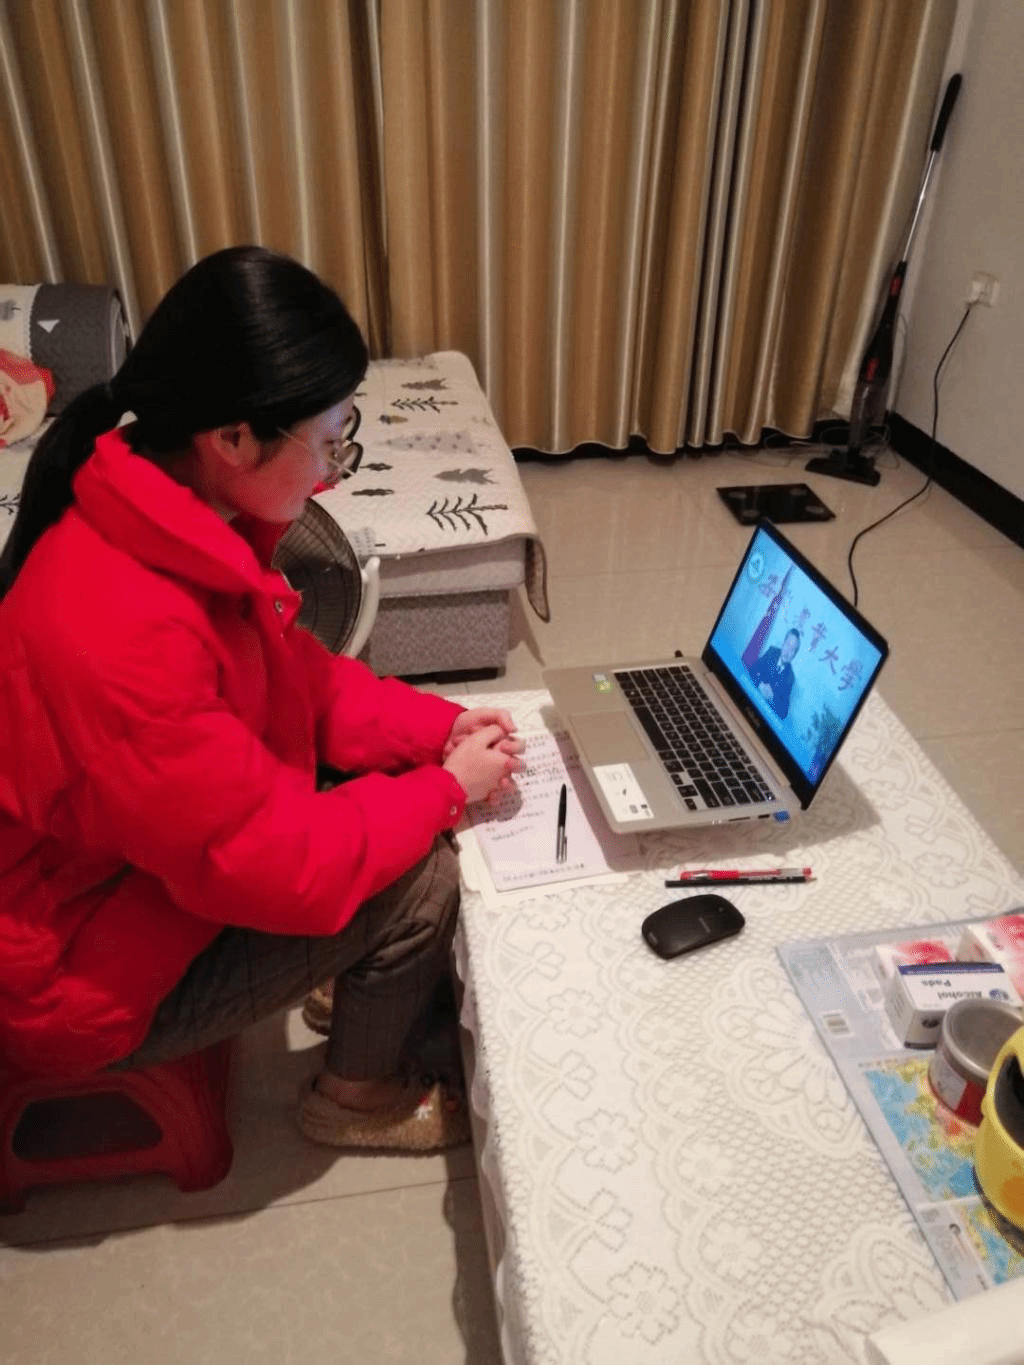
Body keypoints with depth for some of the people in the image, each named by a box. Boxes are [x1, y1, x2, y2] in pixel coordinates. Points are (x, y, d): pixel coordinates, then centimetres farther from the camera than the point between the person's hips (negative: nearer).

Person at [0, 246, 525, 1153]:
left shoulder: (181, 518, -11)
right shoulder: (118, 635, -39)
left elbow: (293, 675, 4)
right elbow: (272, 867, -30)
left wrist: (435, 727, -8)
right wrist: (447, 789, -16)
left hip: (170, 857, 8)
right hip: (85, 979, -8)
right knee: (422, 878, -12)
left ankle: (357, 987, 30)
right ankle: (361, 1100, 18)